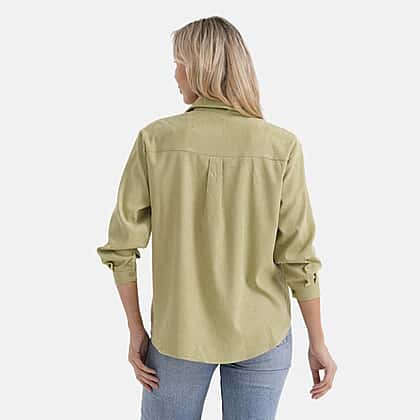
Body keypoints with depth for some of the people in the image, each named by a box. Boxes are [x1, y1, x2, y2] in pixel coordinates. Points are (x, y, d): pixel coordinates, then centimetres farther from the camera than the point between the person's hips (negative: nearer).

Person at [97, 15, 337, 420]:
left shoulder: (155, 138, -12)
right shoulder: (281, 146, -13)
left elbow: (121, 246, -10)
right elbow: (297, 255, -12)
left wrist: (136, 331, 1)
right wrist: (318, 343, 0)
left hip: (180, 331, 0)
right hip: (260, 333, 1)